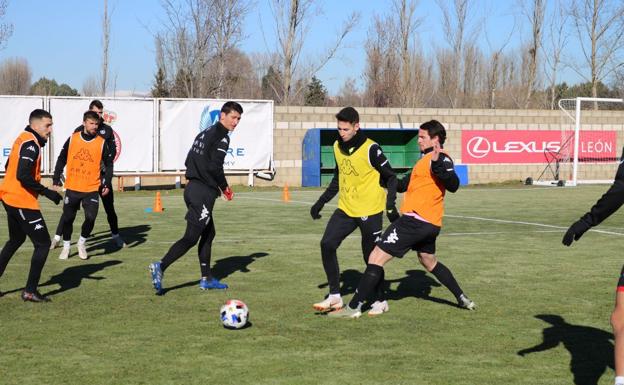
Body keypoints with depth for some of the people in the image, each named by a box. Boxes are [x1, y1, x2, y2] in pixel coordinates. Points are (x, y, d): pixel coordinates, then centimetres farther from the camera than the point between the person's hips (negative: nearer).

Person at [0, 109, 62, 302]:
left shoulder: (23, 139, 12)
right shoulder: (31, 144, -17)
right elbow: (23, 176, -25)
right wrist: (46, 192, -19)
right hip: (22, 201, -10)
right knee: (43, 243, -4)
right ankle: (30, 291, -2)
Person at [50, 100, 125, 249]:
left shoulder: (107, 130, 7)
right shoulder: (80, 131, 1)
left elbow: (113, 150, 7)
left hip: (102, 174, 2)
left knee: (109, 206, 7)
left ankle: (115, 235, 24)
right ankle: (58, 236, 0)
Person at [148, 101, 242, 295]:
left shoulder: (204, 133, 18)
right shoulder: (221, 137, -10)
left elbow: (189, 161, 18)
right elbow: (215, 166, -21)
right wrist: (225, 188, -6)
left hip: (193, 188, 10)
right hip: (203, 193, -10)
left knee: (208, 233, 18)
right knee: (191, 237, -11)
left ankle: (206, 279, 22)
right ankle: (160, 267, -21)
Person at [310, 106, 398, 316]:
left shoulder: (370, 149, -16)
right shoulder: (337, 147, 5)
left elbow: (390, 177, -10)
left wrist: (390, 205, -19)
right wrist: (321, 202, 16)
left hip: (370, 211, -6)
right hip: (346, 208, 6)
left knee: (371, 257, 1)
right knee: (327, 245, -9)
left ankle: (380, 301, 20)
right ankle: (335, 296, 0)